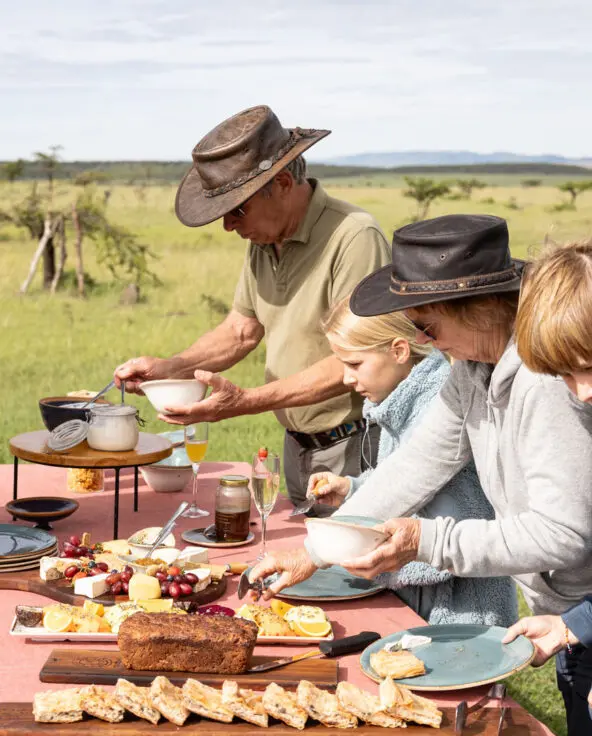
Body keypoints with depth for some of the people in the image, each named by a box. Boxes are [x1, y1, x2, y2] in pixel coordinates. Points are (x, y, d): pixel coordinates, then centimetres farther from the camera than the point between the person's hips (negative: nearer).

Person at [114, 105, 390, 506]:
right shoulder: (264, 240, 6)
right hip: (298, 446, 8)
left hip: (354, 450, -8)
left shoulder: (354, 237, -21)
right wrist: (167, 368, 0)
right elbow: (241, 330, 16)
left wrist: (246, 402, -26)